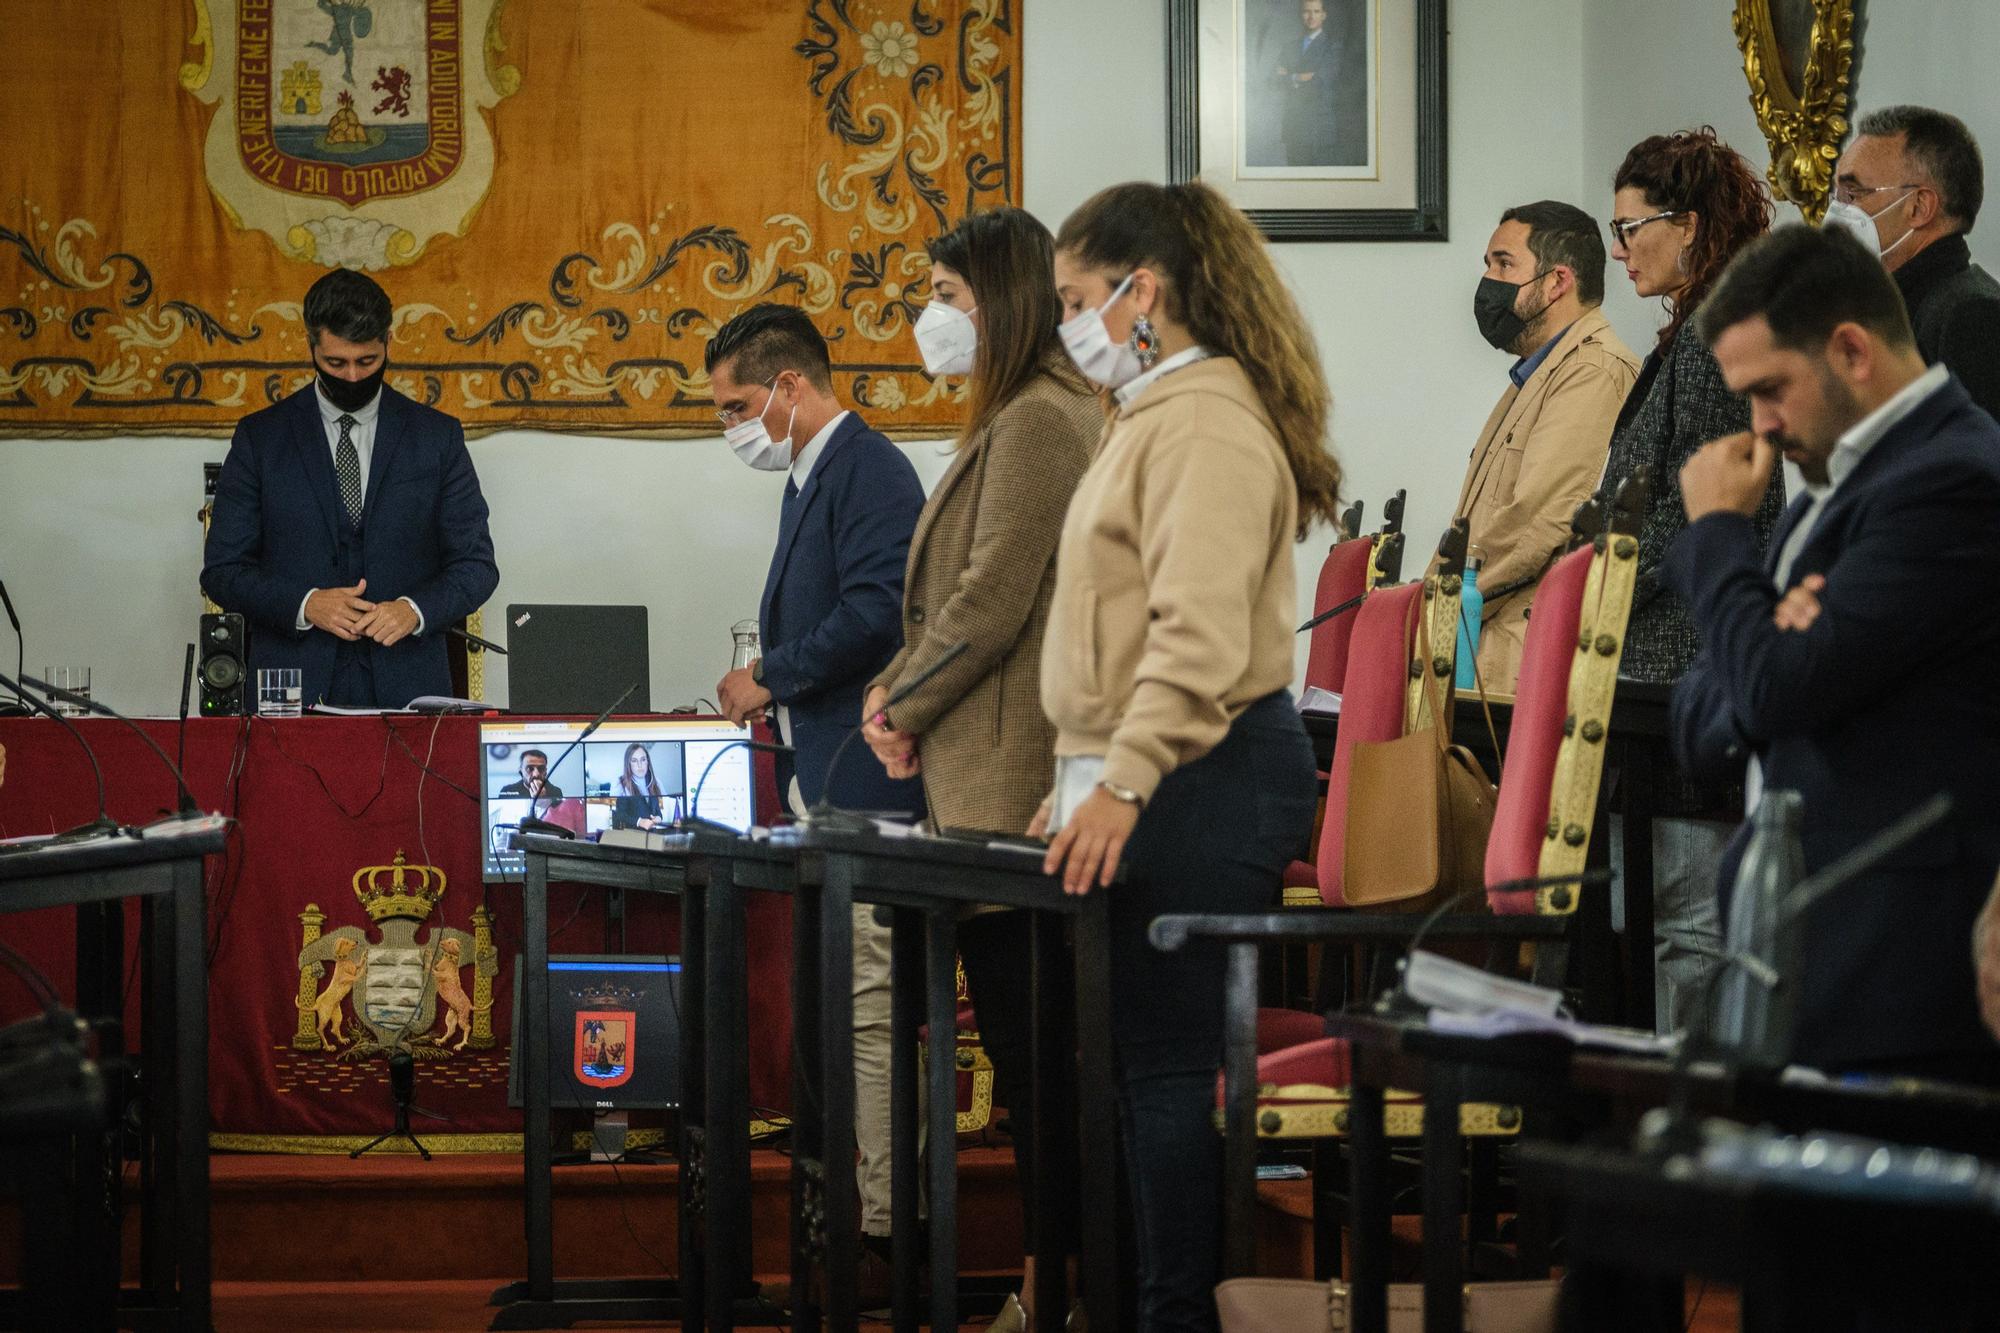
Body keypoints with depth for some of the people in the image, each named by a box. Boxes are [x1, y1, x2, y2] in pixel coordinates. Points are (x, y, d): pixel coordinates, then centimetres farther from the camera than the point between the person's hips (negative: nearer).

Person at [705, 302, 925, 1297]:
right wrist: (773, 687, 8)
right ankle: (856, 1209, 19)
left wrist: (770, 676, -13)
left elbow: (875, 613, -23)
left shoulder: (868, 470, -12)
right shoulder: (811, 479, 19)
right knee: (843, 1011, 13)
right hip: (820, 785, 11)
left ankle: (884, 1238, -7)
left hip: (862, 785, -11)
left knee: (870, 1010, -9)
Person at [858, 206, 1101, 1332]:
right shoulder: (1039, 417, 20)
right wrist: (893, 689, 9)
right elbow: (965, 593, 22)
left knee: (1026, 1038, -7)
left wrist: (906, 707, -5)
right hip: (995, 778, 10)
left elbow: (992, 601, -17)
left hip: (1009, 783, -10)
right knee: (1027, 1036, 12)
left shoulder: (1036, 423, -13)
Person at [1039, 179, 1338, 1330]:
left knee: (1169, 1066, -8)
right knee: (1153, 1060, 10)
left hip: (1200, 786, -10)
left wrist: (1124, 780, -28)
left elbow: (1200, 631, -24)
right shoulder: (1157, 414, 20)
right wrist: (1086, 773, 25)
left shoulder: (1204, 424, -13)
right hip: (1169, 782, 10)